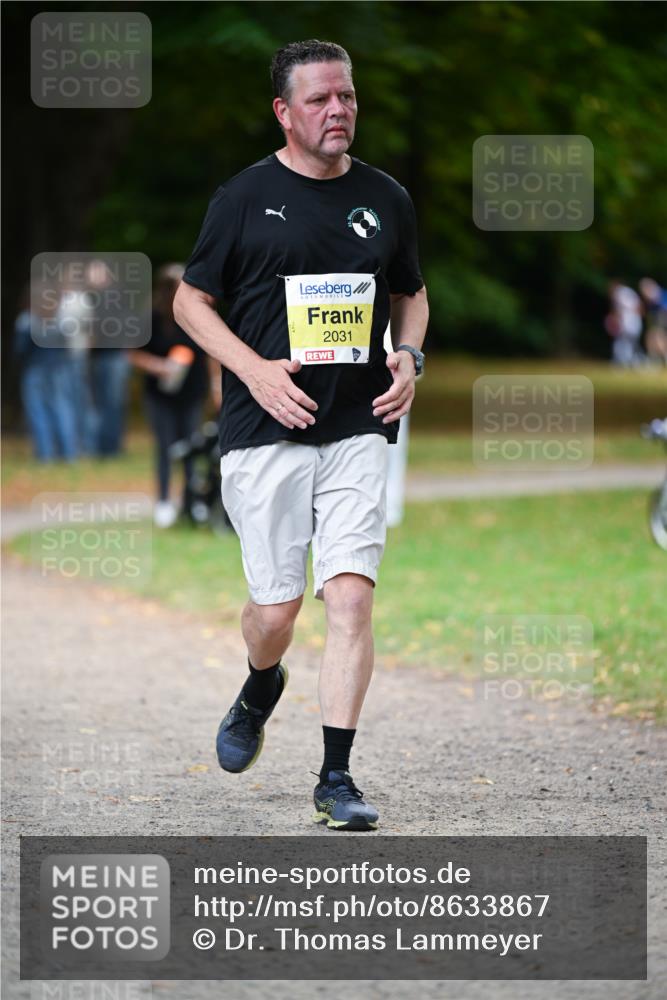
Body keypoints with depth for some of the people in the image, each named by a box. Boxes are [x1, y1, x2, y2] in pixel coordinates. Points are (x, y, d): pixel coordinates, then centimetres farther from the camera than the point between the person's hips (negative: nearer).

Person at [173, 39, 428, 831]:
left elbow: (410, 294, 24)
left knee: (351, 597, -11)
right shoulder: (245, 196, 0)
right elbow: (191, 300, 5)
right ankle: (259, 691, 36)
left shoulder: (385, 199, 10)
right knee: (276, 608, 0)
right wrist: (255, 370, -10)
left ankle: (336, 779, -6)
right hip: (265, 433, -2)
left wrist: (409, 357, 3)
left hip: (358, 431, 2)